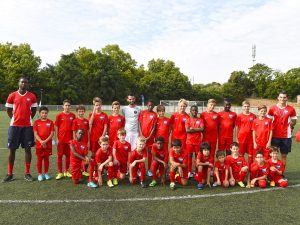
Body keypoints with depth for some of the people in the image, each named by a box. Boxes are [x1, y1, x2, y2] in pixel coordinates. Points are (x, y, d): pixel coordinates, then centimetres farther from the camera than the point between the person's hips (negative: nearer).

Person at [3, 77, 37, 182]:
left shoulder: (32, 96, 3)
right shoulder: (12, 96, 2)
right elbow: (8, 110, 10)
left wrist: (27, 119, 7)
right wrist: (14, 119, 4)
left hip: (27, 126, 0)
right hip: (14, 126, 0)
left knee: (28, 149, 2)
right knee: (12, 149, 4)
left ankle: (27, 173, 11)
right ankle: (10, 174, 15)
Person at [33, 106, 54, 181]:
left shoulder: (50, 122, 1)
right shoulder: (36, 122, 1)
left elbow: (52, 133, -4)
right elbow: (35, 134, -4)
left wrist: (45, 141, -14)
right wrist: (41, 141, -17)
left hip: (48, 144, 0)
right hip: (39, 144, 0)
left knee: (46, 158, 9)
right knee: (39, 159, 6)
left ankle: (46, 173, 21)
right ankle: (40, 174, 16)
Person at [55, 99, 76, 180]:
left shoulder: (72, 115, 3)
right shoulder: (59, 115, -3)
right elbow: (56, 127, 0)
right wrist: (57, 138, -5)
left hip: (69, 139, 2)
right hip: (61, 139, -2)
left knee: (68, 155, 10)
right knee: (60, 156, 4)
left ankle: (66, 171, 23)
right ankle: (60, 173, 14)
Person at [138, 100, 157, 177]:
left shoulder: (154, 114, 1)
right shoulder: (142, 113, 3)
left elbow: (154, 126, -2)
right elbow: (139, 124, 2)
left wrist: (149, 136, -9)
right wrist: (141, 134, -9)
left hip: (150, 136, 0)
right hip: (142, 135, 0)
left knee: (149, 152, 5)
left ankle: (149, 169, 11)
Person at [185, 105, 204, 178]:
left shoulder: (200, 120, 4)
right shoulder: (188, 120, 2)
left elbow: (202, 129, -10)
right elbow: (187, 130, -11)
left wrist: (192, 129, -10)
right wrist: (197, 129, -10)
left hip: (198, 141, 1)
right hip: (189, 141, 0)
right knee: (189, 156, 4)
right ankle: (189, 172, 12)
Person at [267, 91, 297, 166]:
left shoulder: (291, 109, -1)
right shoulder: (272, 108, -1)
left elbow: (294, 121, 11)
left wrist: (291, 125, -5)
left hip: (286, 136, 0)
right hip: (274, 135, 0)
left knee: (284, 155, 9)